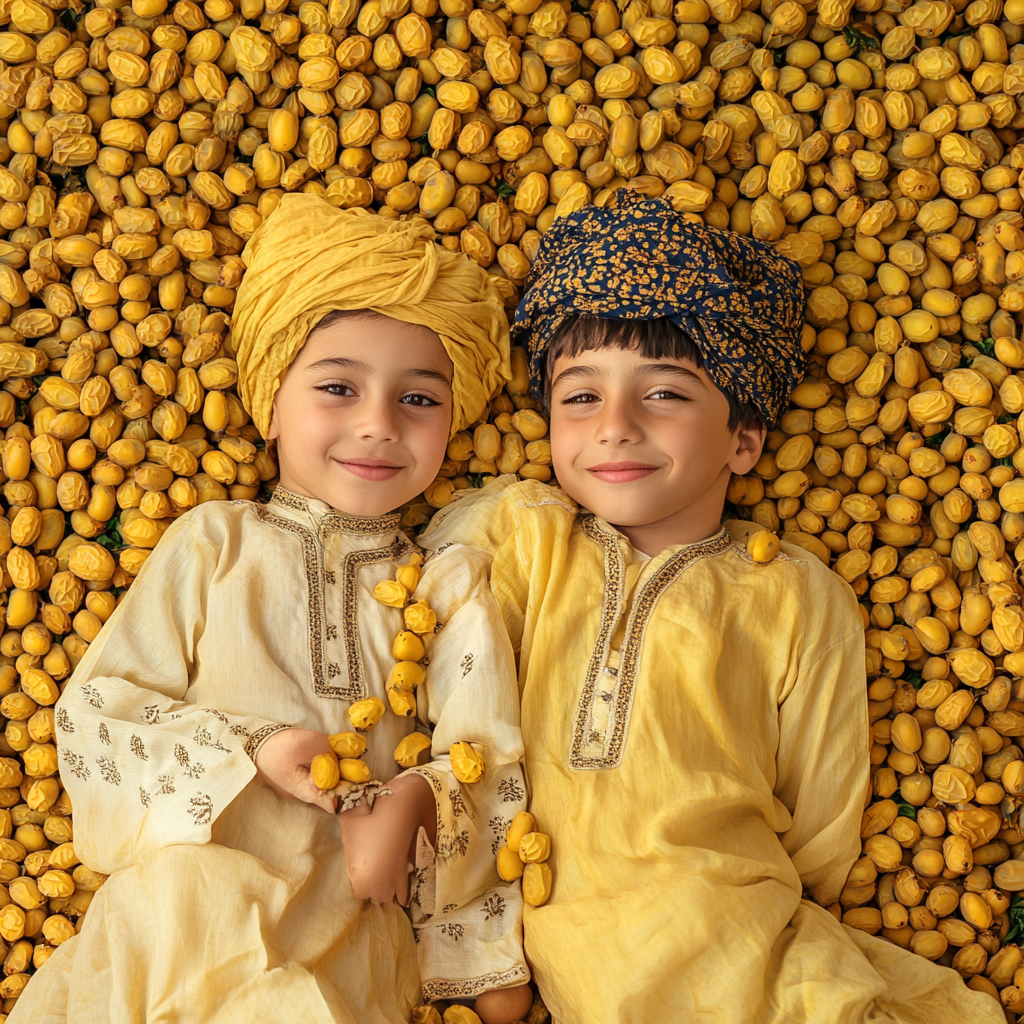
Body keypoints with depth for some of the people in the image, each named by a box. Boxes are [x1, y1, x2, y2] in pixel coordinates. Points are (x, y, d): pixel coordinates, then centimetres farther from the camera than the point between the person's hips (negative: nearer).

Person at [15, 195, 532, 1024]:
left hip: (348, 917, 0)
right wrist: (248, 752, -11)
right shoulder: (213, 543, 4)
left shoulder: (449, 584, 6)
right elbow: (90, 712, 0)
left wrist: (415, 801, -18)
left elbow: (487, 764, 2)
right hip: (179, 901, 1)